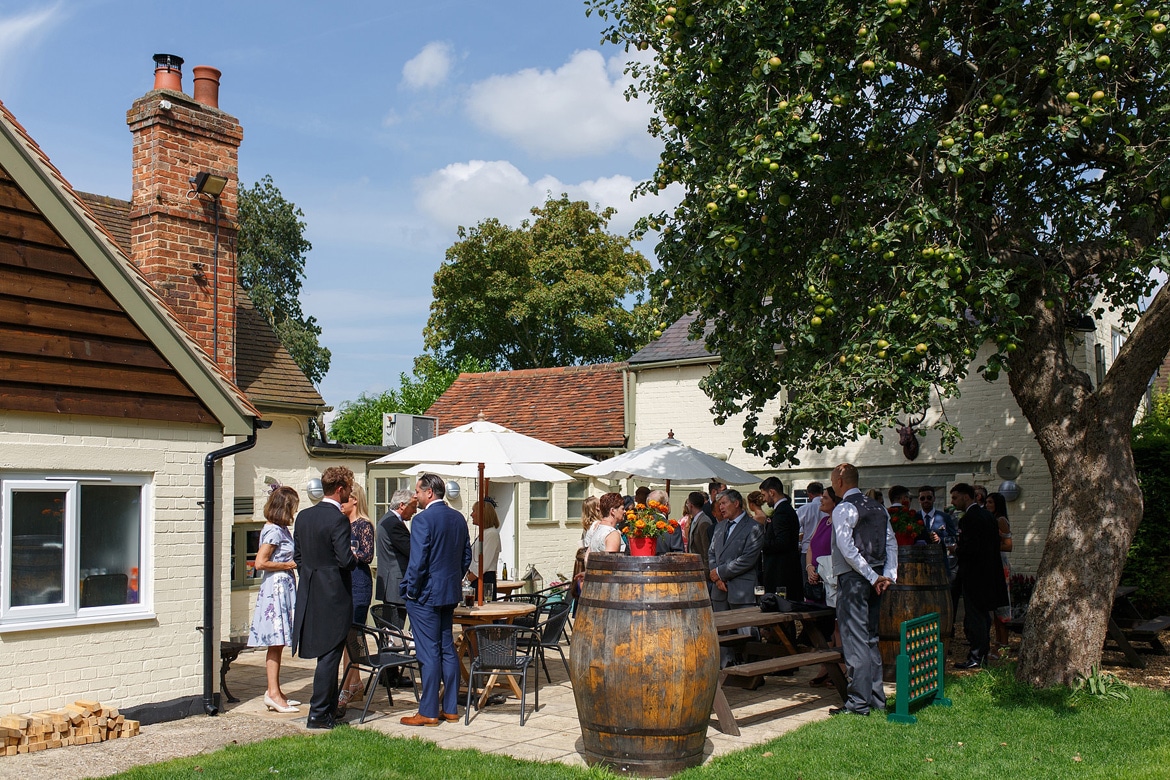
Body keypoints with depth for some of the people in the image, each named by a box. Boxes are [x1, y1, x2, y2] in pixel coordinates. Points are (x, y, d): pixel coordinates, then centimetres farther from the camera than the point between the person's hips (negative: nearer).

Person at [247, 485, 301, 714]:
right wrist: (290, 565, -13)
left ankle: (275, 692, 15)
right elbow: (260, 563, -19)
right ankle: (273, 693, -4)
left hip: (283, 589, 9)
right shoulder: (273, 531, -14)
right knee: (275, 642, -7)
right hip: (275, 588, -9)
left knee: (278, 643, 11)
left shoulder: (281, 529, 14)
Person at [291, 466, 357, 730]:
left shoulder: (303, 516, 6)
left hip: (309, 595, 8)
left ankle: (329, 706, 28)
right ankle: (318, 714, 4)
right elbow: (345, 559, -22)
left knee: (327, 654, 19)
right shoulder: (338, 519, -17)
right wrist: (355, 560, -1)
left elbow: (297, 556, 11)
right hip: (334, 595, -8)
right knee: (329, 655, 0)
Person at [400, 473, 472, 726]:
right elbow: (466, 556, 14)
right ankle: (450, 708, 17)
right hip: (451, 593, 8)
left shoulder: (423, 519, -15)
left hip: (426, 594, -8)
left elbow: (418, 561, -19)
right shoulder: (458, 518, 9)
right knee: (447, 649, 12)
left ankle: (428, 712, 3)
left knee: (429, 653, -3)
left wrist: (411, 590, -8)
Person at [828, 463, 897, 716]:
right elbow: (892, 543, 7)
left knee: (854, 639, -6)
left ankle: (859, 702, -6)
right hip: (873, 578, 8)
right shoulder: (878, 508, 12)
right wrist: (888, 575, 0)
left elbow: (847, 548, -20)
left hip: (853, 578, -8)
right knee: (871, 638, 15)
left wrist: (873, 577, -17)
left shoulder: (843, 509, -11)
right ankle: (876, 697, 19)